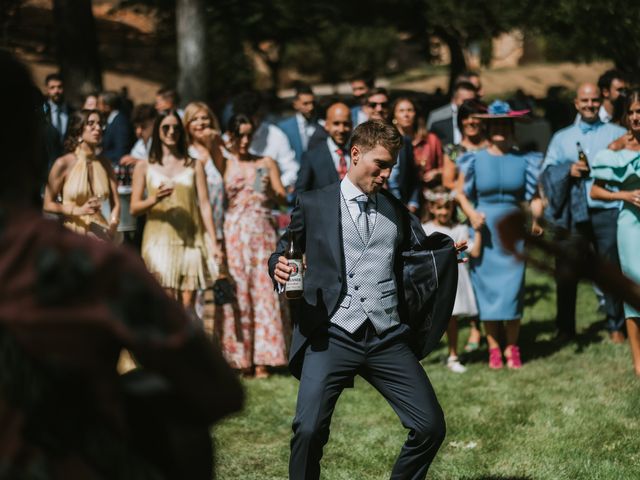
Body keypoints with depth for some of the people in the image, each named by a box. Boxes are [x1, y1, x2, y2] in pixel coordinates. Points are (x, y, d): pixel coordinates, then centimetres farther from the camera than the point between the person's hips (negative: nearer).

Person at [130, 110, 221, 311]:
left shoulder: (194, 165, 15)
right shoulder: (144, 167, 11)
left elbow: (204, 204, 9)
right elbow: (134, 208, 6)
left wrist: (213, 243, 1)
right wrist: (154, 199, -14)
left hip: (190, 242, 2)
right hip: (159, 241, -2)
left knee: (187, 305, -4)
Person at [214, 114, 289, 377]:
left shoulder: (266, 164, 11)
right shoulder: (223, 165, 8)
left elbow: (283, 199, 6)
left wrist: (269, 192, -12)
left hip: (263, 232, 1)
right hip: (234, 234, -1)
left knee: (264, 291, -5)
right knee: (238, 293, -4)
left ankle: (262, 361, -4)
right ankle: (240, 358, -1)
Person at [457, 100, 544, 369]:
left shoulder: (524, 161, 5)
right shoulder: (475, 160, 2)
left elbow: (534, 196, 4)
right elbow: (461, 193, 3)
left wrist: (534, 219, -13)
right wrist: (471, 213, -14)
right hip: (484, 231, 0)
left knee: (512, 289, -2)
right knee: (486, 288, 1)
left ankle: (512, 347, 8)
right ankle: (493, 348, 9)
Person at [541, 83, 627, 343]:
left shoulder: (617, 134, 11)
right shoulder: (562, 138, 18)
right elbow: (547, 171, 8)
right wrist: (568, 170, -9)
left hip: (606, 211, -2)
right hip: (571, 212, 2)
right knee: (566, 272, 1)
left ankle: (615, 326, 6)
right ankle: (565, 329, 10)